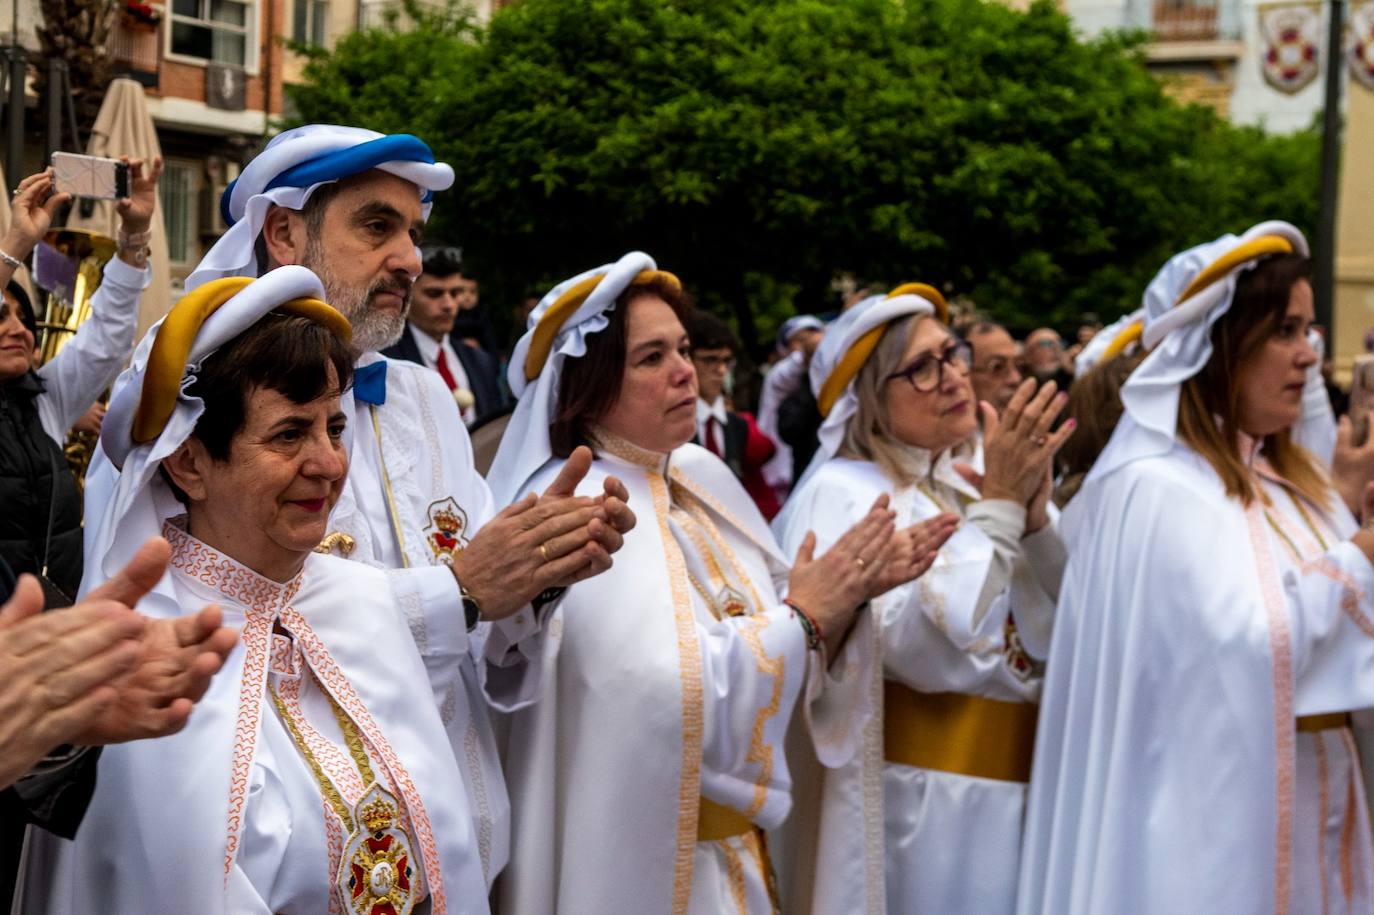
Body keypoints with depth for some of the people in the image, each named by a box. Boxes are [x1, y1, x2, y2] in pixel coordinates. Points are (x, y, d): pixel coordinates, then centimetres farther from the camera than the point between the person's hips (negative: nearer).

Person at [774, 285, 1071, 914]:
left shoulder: (965, 484, 8)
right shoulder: (841, 495, -12)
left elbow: (1061, 642, 2)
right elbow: (934, 649, -25)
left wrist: (1034, 515, -11)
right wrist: (999, 504, -21)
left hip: (1006, 798, 7)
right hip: (911, 810, -7)